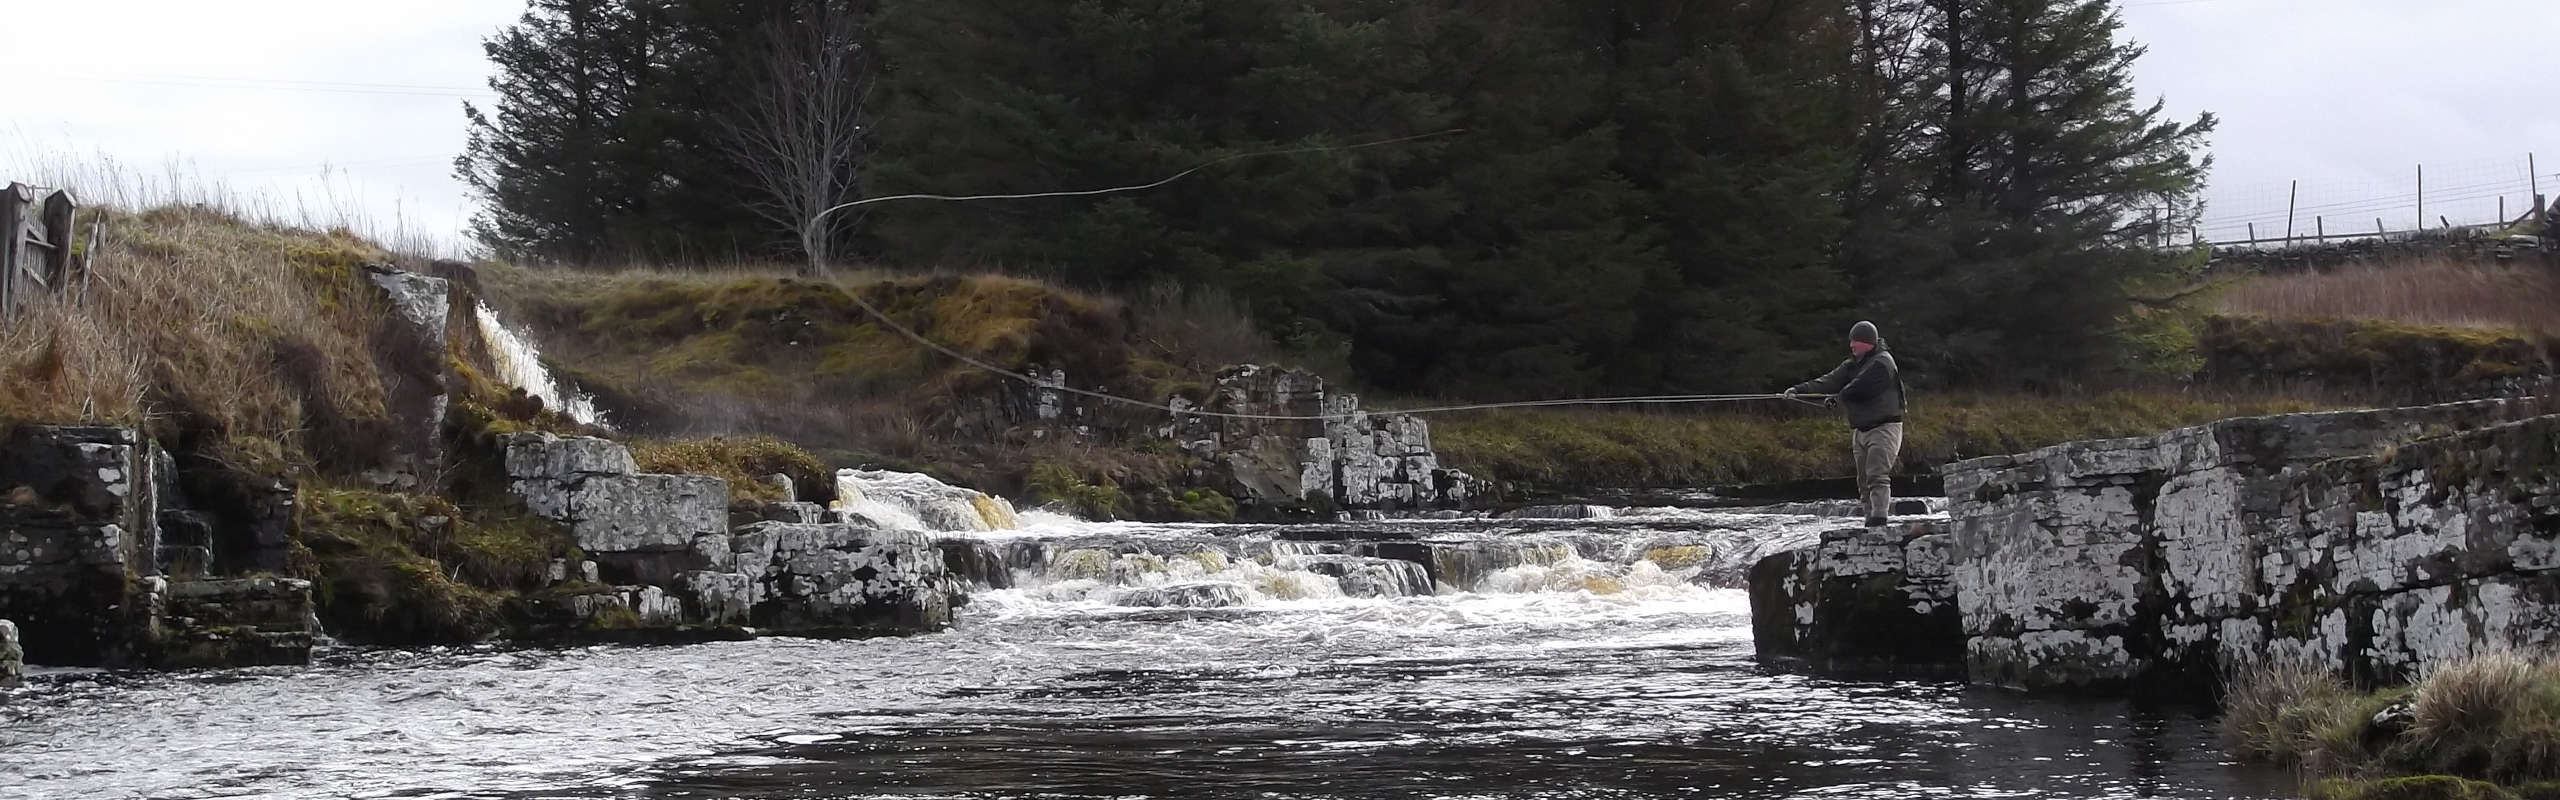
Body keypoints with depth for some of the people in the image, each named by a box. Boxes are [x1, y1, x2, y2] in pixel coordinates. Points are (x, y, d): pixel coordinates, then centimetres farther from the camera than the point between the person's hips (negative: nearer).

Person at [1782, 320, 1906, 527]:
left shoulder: (1882, 363, -13)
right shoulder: (1853, 364, 14)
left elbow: (1856, 390, -18)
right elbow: (1831, 380, 3)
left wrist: (1836, 398, 0)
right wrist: (1800, 389, -9)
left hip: (1884, 427, -9)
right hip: (1862, 430, 9)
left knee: (1877, 476, -18)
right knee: (1864, 481, 7)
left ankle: (1878, 520, -23)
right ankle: (1870, 520, 9)